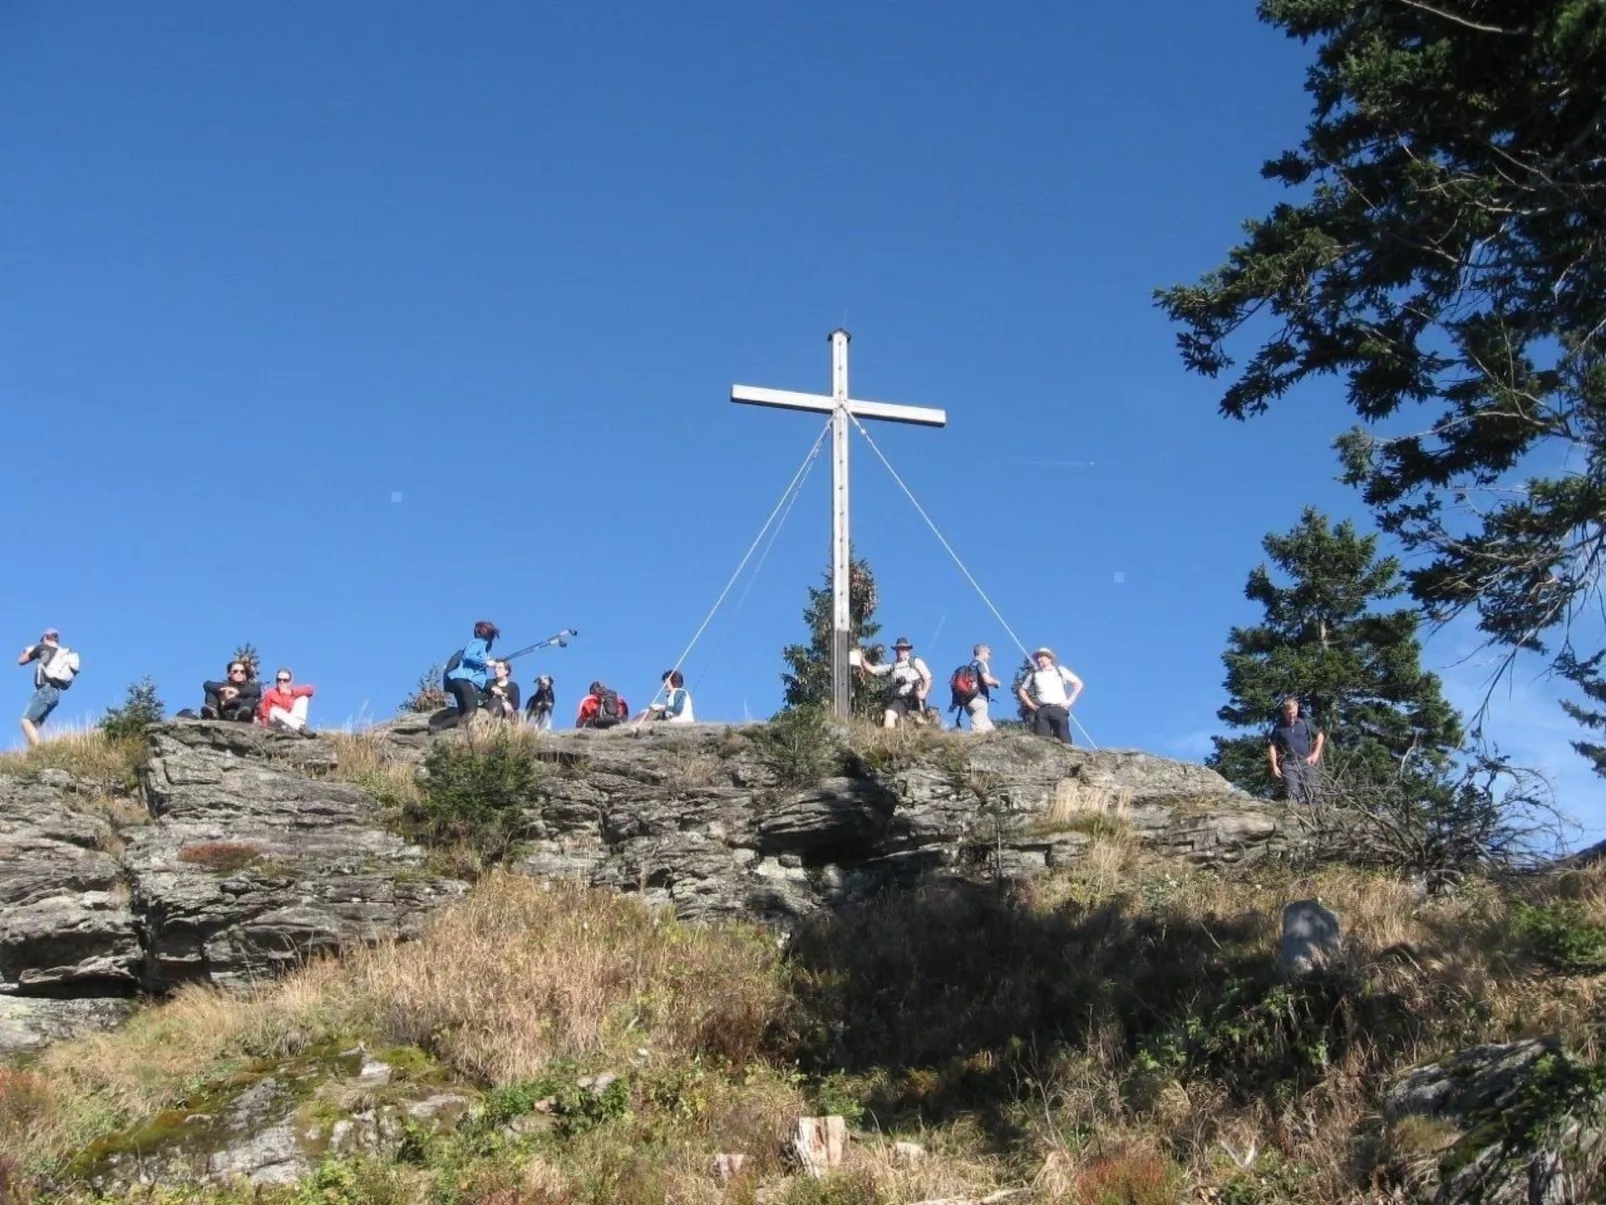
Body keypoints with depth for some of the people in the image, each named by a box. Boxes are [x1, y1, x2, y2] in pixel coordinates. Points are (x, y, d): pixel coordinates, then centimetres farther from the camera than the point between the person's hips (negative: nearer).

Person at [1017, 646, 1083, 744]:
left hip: (1059, 709, -1)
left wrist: (1070, 700, 4)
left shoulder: (1060, 670, 14)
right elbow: (1022, 690, 27)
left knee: (1064, 742, -11)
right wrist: (1029, 703, 11)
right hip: (1041, 710, 1)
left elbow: (1078, 684, 13)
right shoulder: (1034, 675, 19)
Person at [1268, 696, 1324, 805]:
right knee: (1292, 794, -16)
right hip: (1289, 763, -2)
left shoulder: (1305, 723, 10)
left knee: (1311, 792, -9)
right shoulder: (1278, 727, 7)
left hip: (1306, 762, 2)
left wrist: (1316, 754, 11)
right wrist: (1274, 766, 0)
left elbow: (1320, 736, 21)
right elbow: (1272, 747, 9)